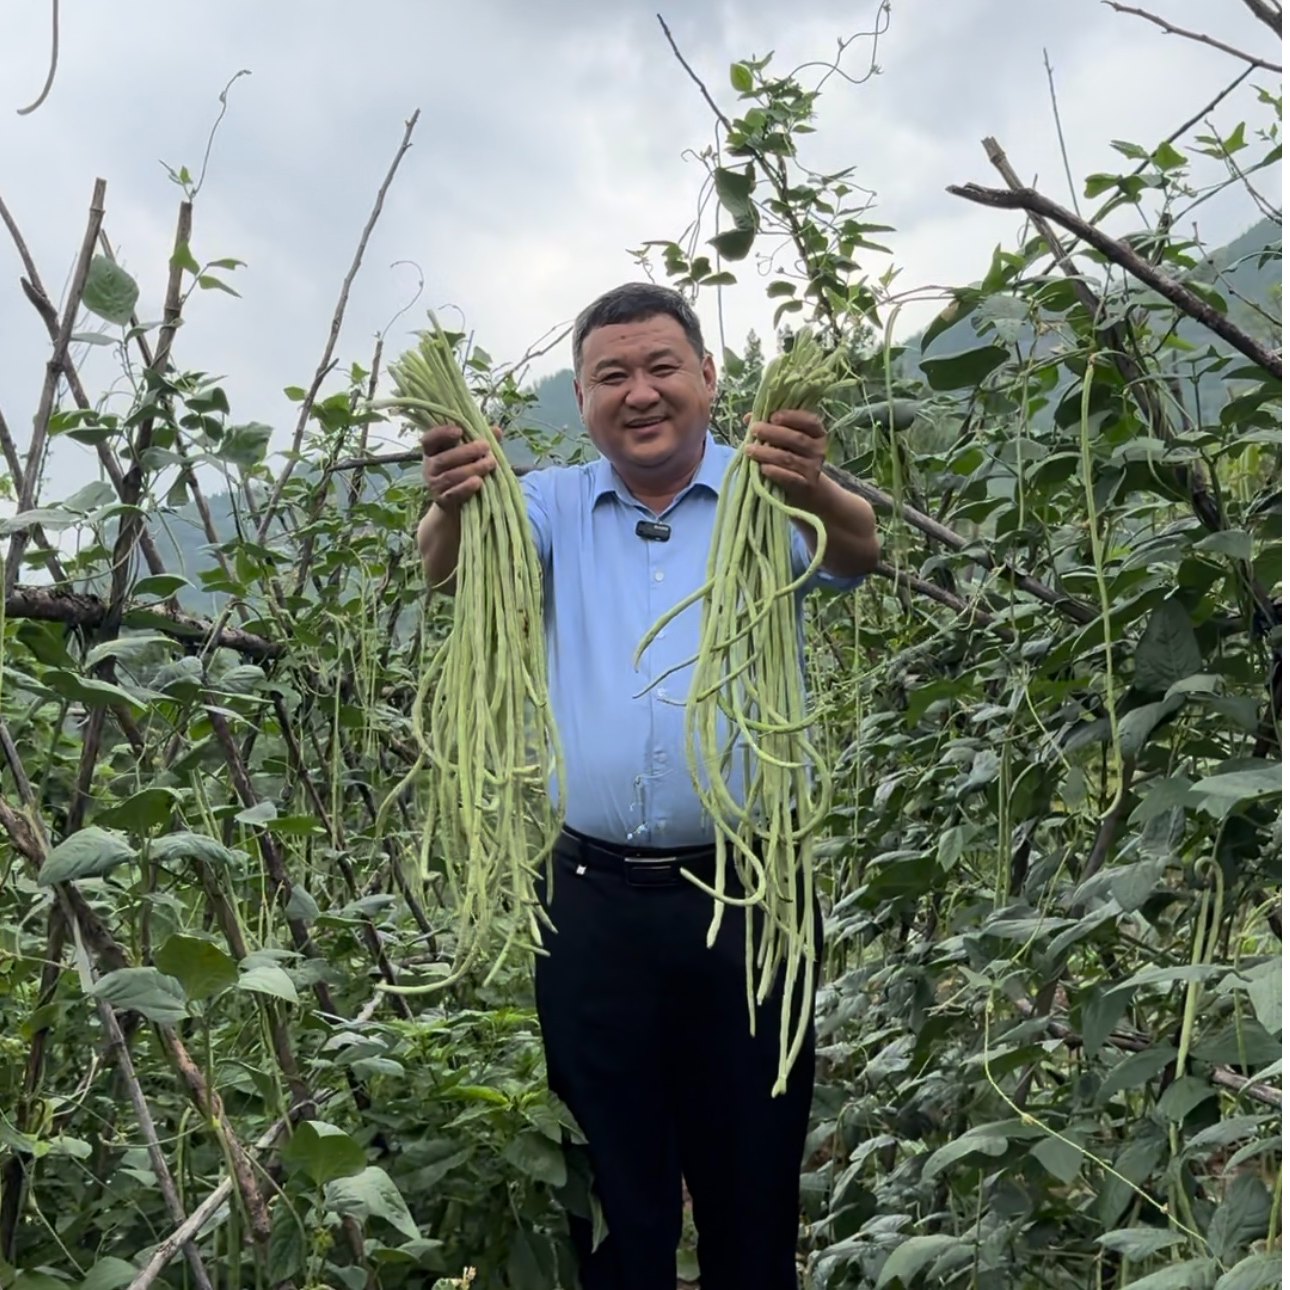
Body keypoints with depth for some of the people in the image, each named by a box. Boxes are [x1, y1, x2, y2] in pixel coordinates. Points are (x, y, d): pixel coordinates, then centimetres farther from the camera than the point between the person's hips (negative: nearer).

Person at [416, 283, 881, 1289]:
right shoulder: (557, 506, 7)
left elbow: (857, 552, -19)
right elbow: (451, 568, -11)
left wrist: (815, 492, -42)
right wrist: (450, 506, -36)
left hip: (747, 893, -1)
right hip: (596, 902, 2)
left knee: (755, 1182, 11)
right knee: (612, 1192, 13)